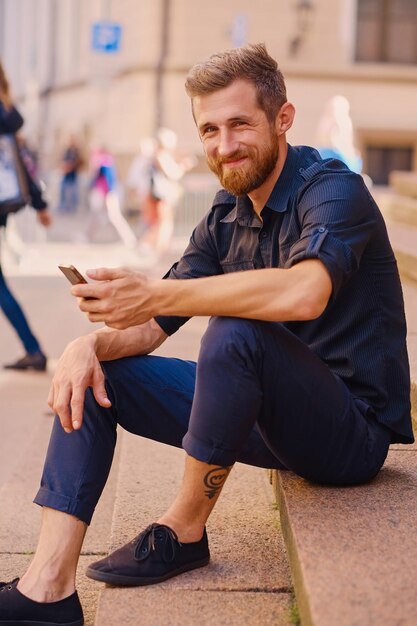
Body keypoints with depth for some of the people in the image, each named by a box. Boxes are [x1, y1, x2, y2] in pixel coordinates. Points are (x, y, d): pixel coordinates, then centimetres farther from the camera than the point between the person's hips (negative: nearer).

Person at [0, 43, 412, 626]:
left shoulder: (333, 190, -15)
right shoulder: (227, 214, 8)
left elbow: (304, 293, -38)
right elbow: (149, 327, 7)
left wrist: (154, 293, -36)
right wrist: (89, 344, -15)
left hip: (353, 431, -8)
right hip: (271, 417, 8)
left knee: (236, 330, -35)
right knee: (95, 373, 0)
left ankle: (183, 529, -12)